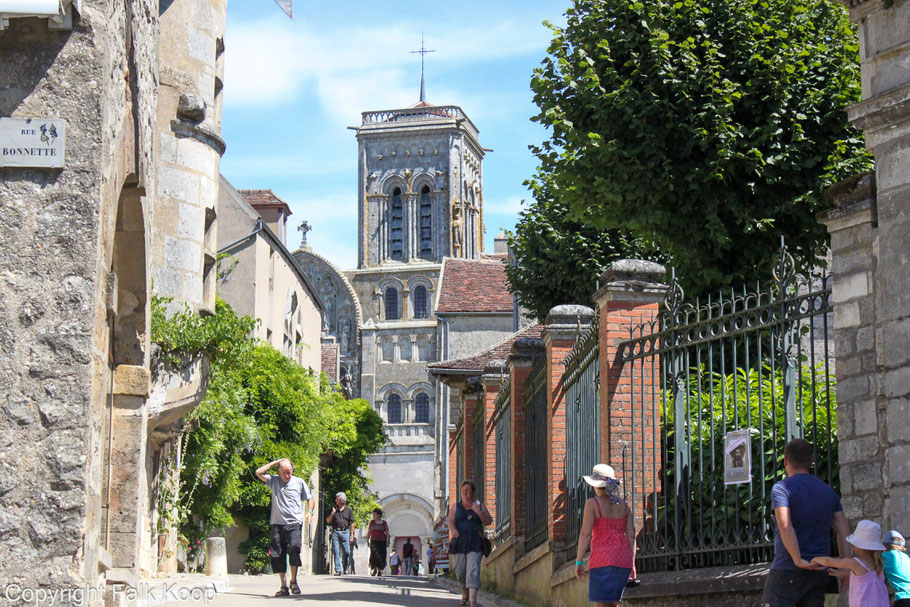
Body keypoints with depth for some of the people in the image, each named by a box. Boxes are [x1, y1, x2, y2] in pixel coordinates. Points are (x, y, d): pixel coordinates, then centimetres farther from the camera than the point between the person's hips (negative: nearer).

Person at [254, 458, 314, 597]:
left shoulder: (299, 482, 11)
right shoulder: (273, 481, 12)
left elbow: (310, 499, 17)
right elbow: (259, 472, -1)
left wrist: (309, 512, -3)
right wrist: (275, 462, 5)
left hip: (294, 524, -2)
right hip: (277, 523, 2)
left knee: (294, 548, -23)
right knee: (277, 554, -3)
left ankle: (293, 581, -8)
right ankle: (283, 586, 6)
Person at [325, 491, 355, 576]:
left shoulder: (348, 510, 5)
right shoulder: (333, 508, 10)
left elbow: (351, 524, 6)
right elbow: (328, 521, 11)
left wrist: (351, 535, 1)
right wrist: (332, 513, -6)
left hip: (345, 532, -1)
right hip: (335, 532, 1)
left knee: (346, 552, -3)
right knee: (336, 552, -4)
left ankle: (345, 568, 13)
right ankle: (338, 570, -4)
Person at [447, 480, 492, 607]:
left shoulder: (479, 505, 11)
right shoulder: (455, 506, 11)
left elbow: (489, 521, 4)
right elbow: (451, 520, -5)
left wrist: (479, 512, -12)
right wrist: (453, 530, -27)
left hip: (474, 544, -1)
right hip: (458, 543, 2)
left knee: (473, 570, -16)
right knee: (460, 571, 4)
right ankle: (465, 594, 28)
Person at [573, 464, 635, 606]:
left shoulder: (592, 504, -6)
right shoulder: (624, 505, 10)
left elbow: (585, 534, -10)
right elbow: (631, 536, 8)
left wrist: (578, 562, -6)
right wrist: (632, 564, 13)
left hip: (603, 559, -6)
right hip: (623, 560, 6)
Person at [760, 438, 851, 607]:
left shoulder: (781, 488, -4)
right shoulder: (828, 492, 14)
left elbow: (785, 526, -19)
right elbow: (844, 531, 8)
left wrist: (798, 561, -17)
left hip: (786, 570, -5)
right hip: (819, 573, 5)